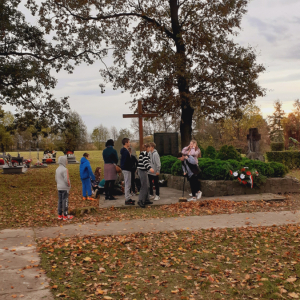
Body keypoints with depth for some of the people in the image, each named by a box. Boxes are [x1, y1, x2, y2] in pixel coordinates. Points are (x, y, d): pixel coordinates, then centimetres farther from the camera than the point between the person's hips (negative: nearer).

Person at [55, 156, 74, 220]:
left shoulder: (57, 169, 9)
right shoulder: (65, 169, -17)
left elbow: (56, 179, 15)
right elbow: (66, 180, -19)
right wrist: (69, 186, -5)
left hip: (59, 188, 8)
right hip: (65, 188, -8)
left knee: (60, 201, 12)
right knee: (65, 201, -1)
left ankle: (60, 215, 19)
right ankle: (65, 216, 4)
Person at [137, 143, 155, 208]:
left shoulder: (142, 153, 19)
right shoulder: (145, 153, -10)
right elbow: (145, 161, -26)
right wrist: (150, 168, -39)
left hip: (142, 171, 10)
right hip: (142, 171, -10)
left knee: (146, 186, 14)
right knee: (144, 186, -13)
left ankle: (146, 200, 19)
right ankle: (140, 201, -15)